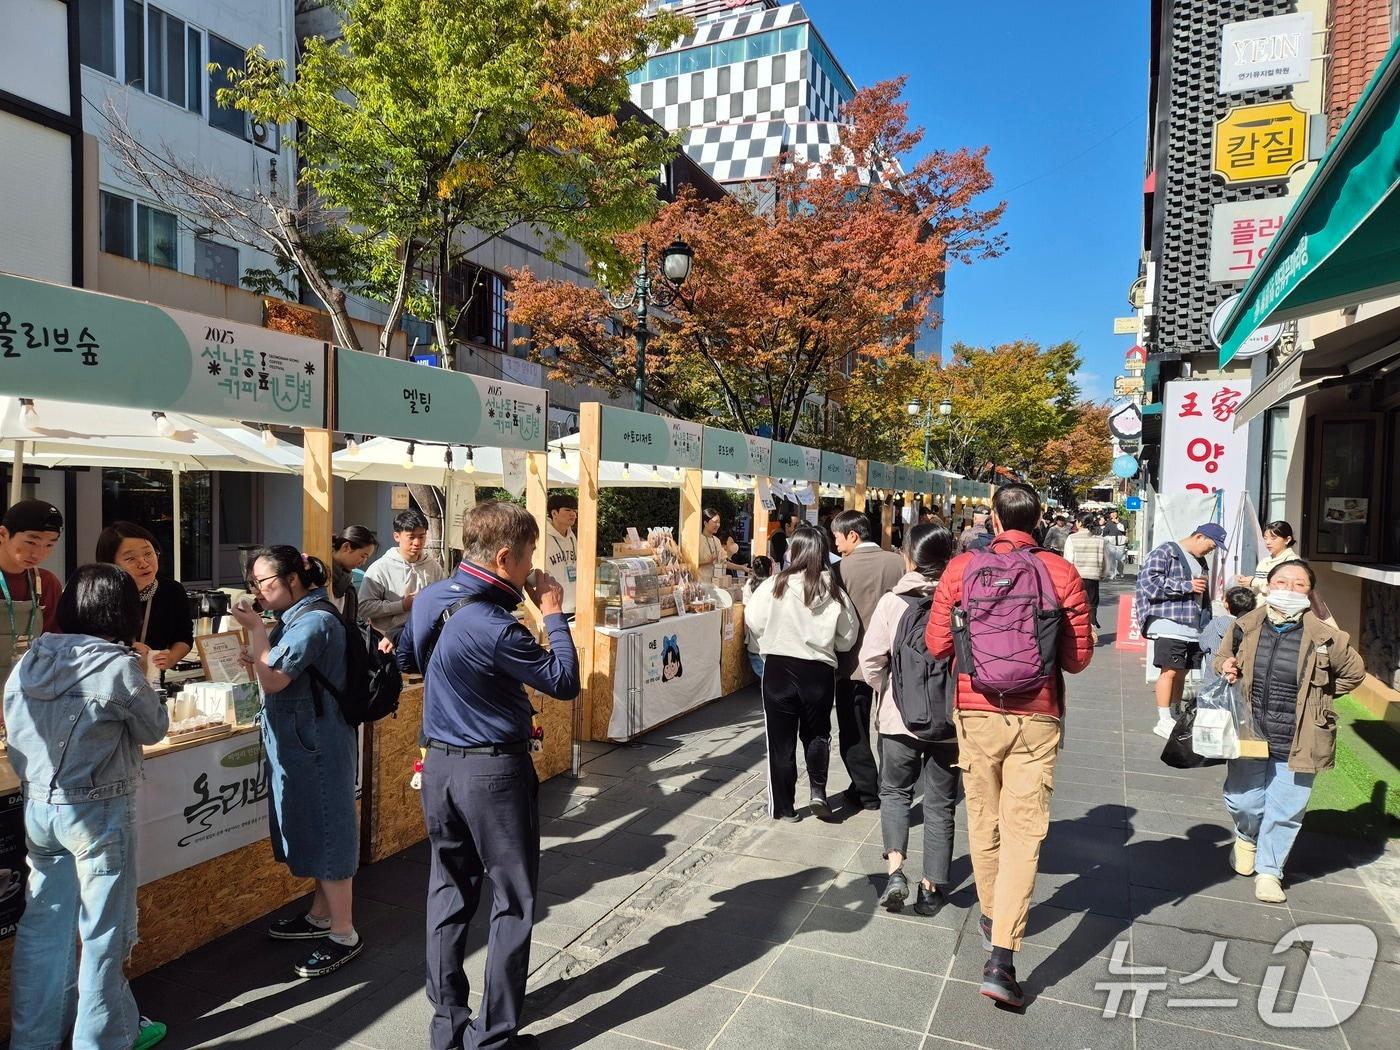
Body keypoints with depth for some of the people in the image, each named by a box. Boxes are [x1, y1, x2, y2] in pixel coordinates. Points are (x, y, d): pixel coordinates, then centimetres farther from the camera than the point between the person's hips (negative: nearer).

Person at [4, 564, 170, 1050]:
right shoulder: (117, 666, -18)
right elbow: (154, 727, -6)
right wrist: (141, 688, 8)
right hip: (98, 810, -6)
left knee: (43, 921, 18)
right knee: (104, 928, 9)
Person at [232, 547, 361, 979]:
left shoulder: (314, 621, -19)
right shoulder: (297, 616, 12)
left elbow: (273, 680, -22)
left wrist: (254, 630, -18)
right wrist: (254, 658, 5)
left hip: (317, 745, -10)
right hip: (303, 743, 10)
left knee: (326, 832, -2)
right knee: (315, 829, 19)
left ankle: (344, 935, 9)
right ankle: (322, 915, 34)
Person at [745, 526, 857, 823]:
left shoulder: (775, 585, -14)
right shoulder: (833, 590, -7)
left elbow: (754, 621, -5)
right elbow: (847, 638, 1)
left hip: (779, 669, -2)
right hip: (820, 671, 2)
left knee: (781, 739, 11)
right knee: (816, 733, 23)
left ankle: (784, 807, 18)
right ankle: (818, 791, 9)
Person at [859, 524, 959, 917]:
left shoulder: (892, 601, -10)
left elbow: (871, 659, -10)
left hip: (900, 716, 0)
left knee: (895, 792, 18)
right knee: (939, 803, 14)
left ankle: (895, 870, 2)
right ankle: (932, 887, 21)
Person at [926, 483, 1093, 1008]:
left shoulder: (961, 568, -5)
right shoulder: (1061, 572, -7)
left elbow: (937, 645, -3)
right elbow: (1078, 658, -3)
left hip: (976, 712, 1)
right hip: (1035, 716, -1)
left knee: (984, 821, 18)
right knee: (1024, 831, 1)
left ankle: (992, 917, 36)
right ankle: (1001, 957, -4)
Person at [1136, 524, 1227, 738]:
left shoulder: (1201, 561, 22)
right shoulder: (1165, 552, -5)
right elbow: (1149, 581, -17)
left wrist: (1206, 622, 22)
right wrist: (1186, 586, -14)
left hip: (1194, 629, 8)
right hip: (1169, 626, -8)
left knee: (1181, 673, 10)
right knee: (1170, 671, -8)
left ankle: (1175, 717, 18)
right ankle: (1164, 721, -2)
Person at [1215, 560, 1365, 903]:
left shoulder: (1323, 637, -9)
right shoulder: (1246, 626, -3)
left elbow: (1354, 671, 8)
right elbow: (1223, 657, 14)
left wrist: (1314, 697, 5)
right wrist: (1225, 667, -8)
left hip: (1297, 743, -1)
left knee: (1285, 811, 8)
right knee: (1242, 801, 9)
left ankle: (1269, 870, 28)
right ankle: (1247, 836, 43)